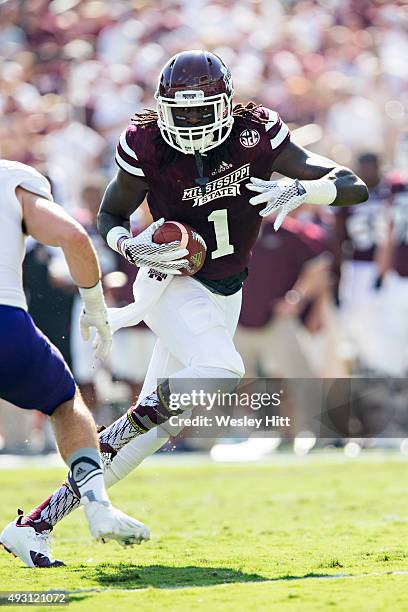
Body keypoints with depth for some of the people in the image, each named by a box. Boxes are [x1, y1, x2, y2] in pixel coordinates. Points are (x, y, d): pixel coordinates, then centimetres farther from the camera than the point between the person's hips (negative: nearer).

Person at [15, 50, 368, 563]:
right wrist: (131, 246, -20)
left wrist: (300, 191, -32)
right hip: (173, 284, -4)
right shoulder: (147, 150, -15)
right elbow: (110, 216, 2)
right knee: (219, 373, -32)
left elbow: (355, 187, -13)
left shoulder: (256, 138, -12)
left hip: (224, 294, 4)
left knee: (155, 418, 4)